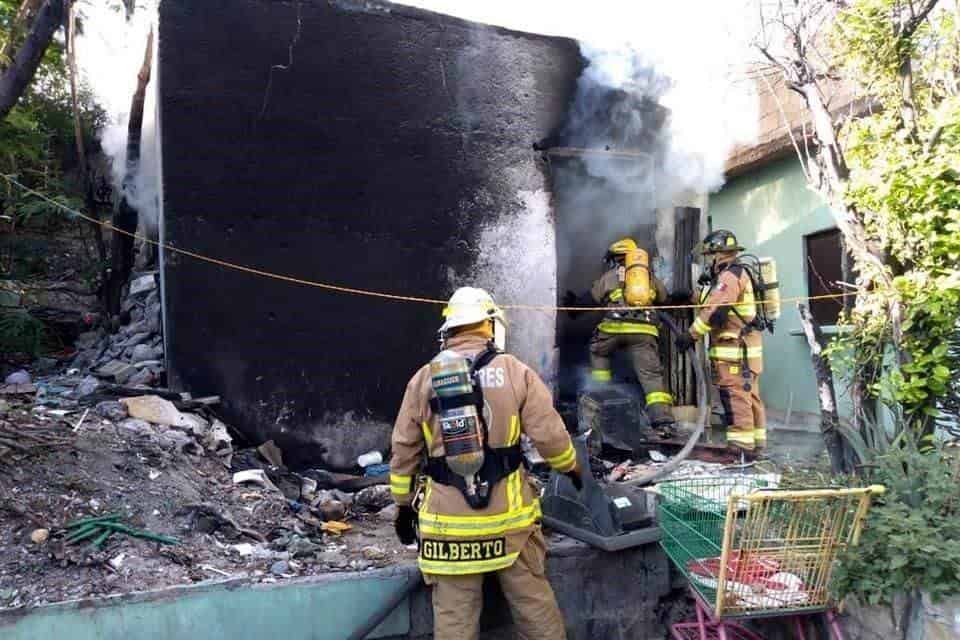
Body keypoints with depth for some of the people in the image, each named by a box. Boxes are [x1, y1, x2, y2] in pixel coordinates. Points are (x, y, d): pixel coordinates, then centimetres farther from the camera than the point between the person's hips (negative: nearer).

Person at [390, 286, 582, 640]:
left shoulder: (423, 379, 3)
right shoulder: (515, 372, -2)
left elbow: (404, 451, 7)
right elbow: (549, 435, -3)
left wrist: (404, 504, 18)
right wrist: (571, 468, 16)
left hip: (448, 519, 1)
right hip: (508, 514, 0)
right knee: (534, 602, 15)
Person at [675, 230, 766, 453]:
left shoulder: (729, 276, -12)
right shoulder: (738, 274, 21)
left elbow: (714, 312, -20)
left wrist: (691, 336, -17)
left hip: (734, 349, -11)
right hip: (746, 346, 11)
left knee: (735, 397, -9)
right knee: (750, 396, 14)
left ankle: (740, 446, -8)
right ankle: (757, 442, 21)